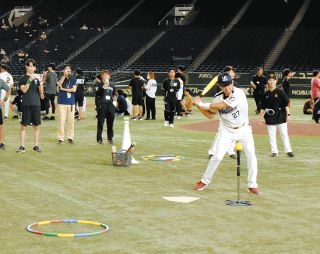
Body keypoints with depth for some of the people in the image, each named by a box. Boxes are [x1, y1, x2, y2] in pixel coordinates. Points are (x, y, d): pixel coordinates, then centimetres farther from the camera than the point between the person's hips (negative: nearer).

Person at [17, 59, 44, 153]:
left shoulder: (37, 77, 9)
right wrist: (30, 80, -21)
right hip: (26, 104, -3)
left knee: (37, 126, 4)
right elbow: (24, 90, -13)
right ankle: (22, 146, 3)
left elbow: (41, 91, 2)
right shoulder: (23, 78, 2)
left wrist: (41, 82, -14)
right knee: (24, 126, -1)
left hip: (36, 104, 3)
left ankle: (36, 146, 11)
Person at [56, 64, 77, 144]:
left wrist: (64, 89, -6)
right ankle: (60, 138, 1)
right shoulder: (61, 78, 5)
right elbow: (59, 84, -18)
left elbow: (74, 89, -5)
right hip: (62, 102, -2)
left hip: (71, 103, 2)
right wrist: (64, 75, -18)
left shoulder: (73, 79, 8)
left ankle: (70, 138, 11)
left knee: (71, 121, 3)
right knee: (61, 121, -4)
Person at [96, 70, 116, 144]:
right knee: (100, 123, -2)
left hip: (110, 105, 4)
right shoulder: (100, 85, 0)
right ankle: (99, 139, 2)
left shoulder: (112, 86, 15)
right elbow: (97, 93, -16)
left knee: (110, 123, 6)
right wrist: (103, 87, -28)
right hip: (102, 105, -4)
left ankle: (110, 138, 14)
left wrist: (114, 98, 5)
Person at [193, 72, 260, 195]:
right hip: (226, 130, 2)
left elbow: (221, 106, -31)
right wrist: (199, 106, -12)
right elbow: (210, 115, 3)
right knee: (217, 156, -5)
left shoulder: (239, 93, -24)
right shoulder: (218, 97, -6)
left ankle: (252, 185, 10)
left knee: (251, 156, -5)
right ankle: (204, 180, 13)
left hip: (243, 129, -2)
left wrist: (204, 105, -21)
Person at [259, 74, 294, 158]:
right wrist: (261, 117, 7)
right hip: (270, 118, 3)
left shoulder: (280, 92, -4)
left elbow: (286, 104, -5)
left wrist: (288, 114, -10)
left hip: (281, 116, -3)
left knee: (284, 134, -1)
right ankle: (274, 151, 12)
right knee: (271, 135, 4)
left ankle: (288, 150, 4)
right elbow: (263, 107, 11)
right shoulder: (266, 94, 6)